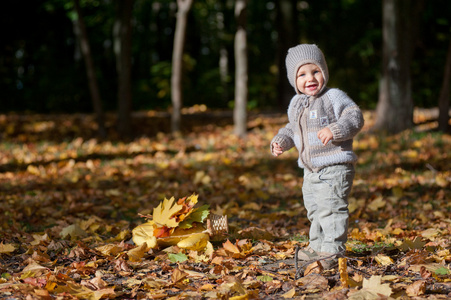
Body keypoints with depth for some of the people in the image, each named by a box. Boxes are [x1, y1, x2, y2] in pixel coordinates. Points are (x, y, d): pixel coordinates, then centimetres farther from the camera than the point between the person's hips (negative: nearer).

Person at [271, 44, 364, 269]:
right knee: (314, 208, 18)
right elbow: (292, 129, 27)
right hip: (311, 171, 8)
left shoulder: (334, 97, -10)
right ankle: (317, 246, 33)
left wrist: (335, 130, -30)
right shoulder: (296, 104, 12)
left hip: (335, 166, -8)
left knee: (330, 208, -14)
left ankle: (332, 250, -9)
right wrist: (281, 141, 10)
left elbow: (355, 117, -16)